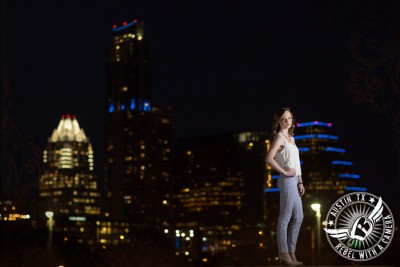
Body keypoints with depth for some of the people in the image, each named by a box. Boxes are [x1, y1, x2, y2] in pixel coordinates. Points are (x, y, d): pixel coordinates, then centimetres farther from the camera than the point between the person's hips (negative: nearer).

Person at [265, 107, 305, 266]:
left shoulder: (291, 138, 17)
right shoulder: (279, 137, -8)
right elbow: (269, 159, -20)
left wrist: (300, 182, 10)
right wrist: (284, 172, -16)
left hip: (294, 181, 9)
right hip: (287, 181, -9)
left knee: (298, 217, 11)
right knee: (285, 217, -5)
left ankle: (291, 252, 17)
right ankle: (283, 253, 0)